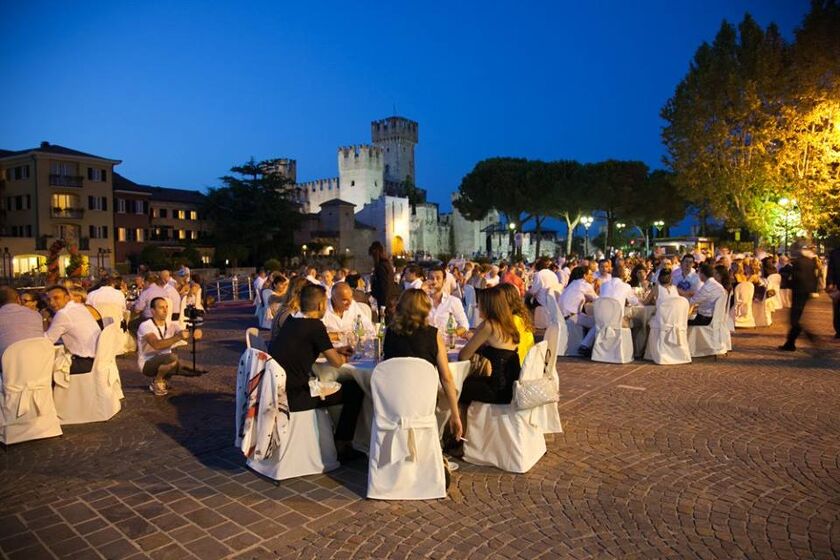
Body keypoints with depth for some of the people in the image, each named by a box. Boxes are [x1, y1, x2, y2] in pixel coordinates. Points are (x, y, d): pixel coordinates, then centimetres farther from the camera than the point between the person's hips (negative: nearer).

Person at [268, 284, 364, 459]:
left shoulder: (291, 321, 7)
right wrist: (342, 357, 13)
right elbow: (336, 362, -10)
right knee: (354, 390, 2)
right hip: (292, 397, -8)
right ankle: (341, 446, 13)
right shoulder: (315, 325, -16)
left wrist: (335, 350, 22)